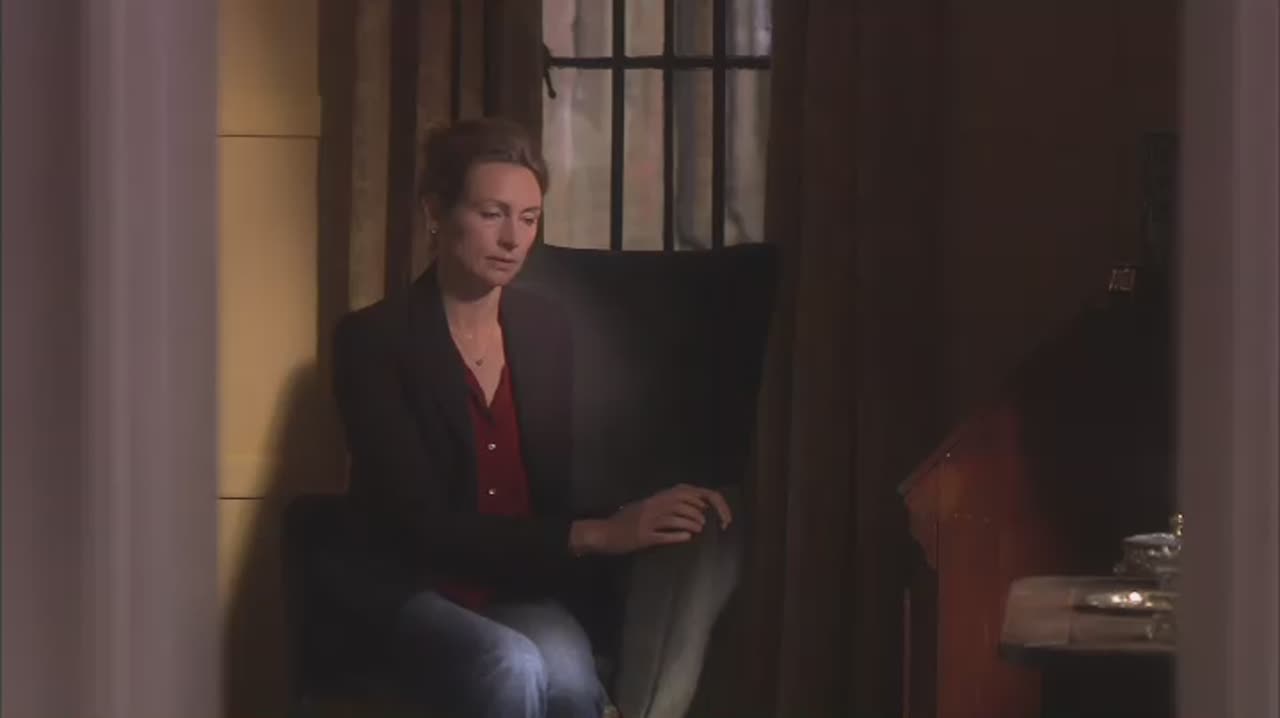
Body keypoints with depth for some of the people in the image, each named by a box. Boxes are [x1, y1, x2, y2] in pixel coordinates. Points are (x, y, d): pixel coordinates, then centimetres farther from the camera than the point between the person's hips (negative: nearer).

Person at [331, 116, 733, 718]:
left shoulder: (549, 333, 9)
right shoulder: (374, 340, -8)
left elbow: (564, 486, 12)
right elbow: (421, 526, -17)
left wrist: (648, 511, -11)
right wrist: (593, 535, -25)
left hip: (525, 592, 4)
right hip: (413, 597, -4)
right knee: (512, 668, -36)